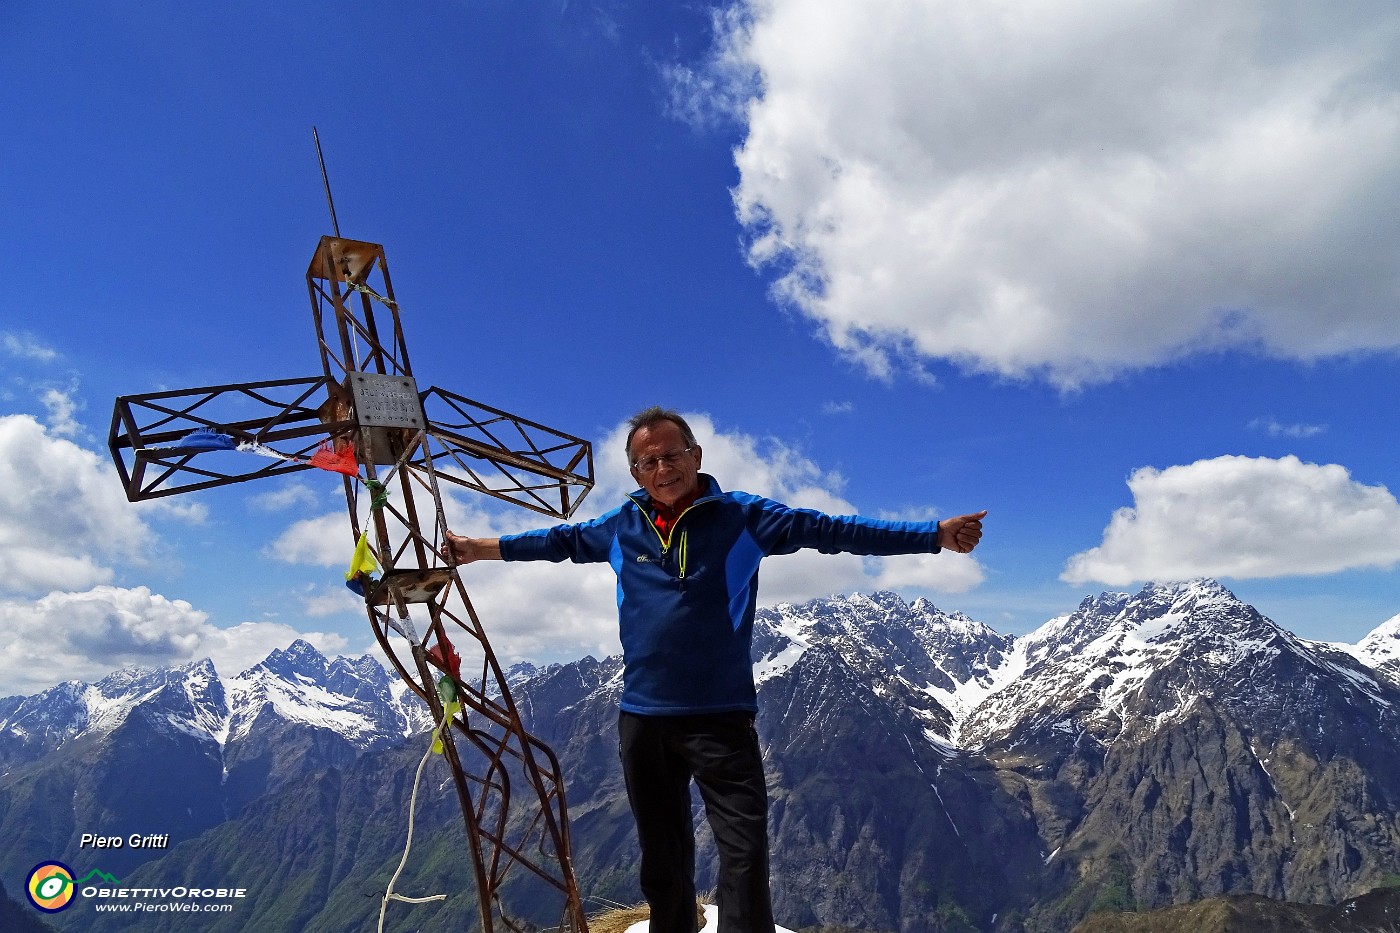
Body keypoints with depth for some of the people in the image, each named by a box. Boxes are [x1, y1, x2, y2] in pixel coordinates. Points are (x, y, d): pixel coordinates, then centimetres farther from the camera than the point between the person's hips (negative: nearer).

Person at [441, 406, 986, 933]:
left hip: (721, 718, -3)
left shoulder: (742, 516, -3)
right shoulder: (622, 526, 6)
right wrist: (477, 548, 27)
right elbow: (561, 540, 22)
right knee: (662, 858, 17)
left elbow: (829, 529, -6)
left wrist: (937, 535, -11)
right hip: (641, 719, 4)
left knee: (744, 852, -9)